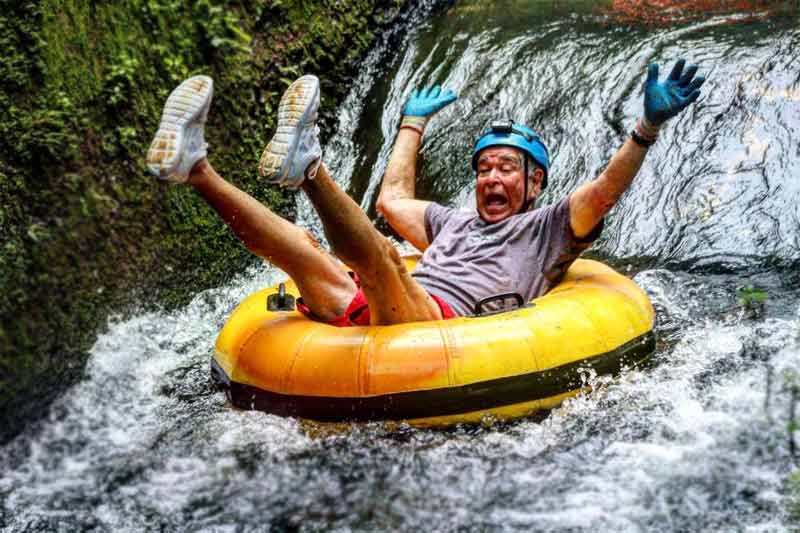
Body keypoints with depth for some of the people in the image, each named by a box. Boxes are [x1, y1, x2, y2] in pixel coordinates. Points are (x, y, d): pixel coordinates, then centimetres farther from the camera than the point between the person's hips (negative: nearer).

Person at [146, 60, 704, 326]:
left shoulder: (544, 230, 21)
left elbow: (601, 194, 4)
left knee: (380, 256, -33)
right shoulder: (453, 223, 40)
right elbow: (394, 197, 52)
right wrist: (413, 122, 61)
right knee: (302, 245, -14)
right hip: (364, 320, 6)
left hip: (443, 319, -6)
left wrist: (649, 127, -6)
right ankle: (195, 168, -28)